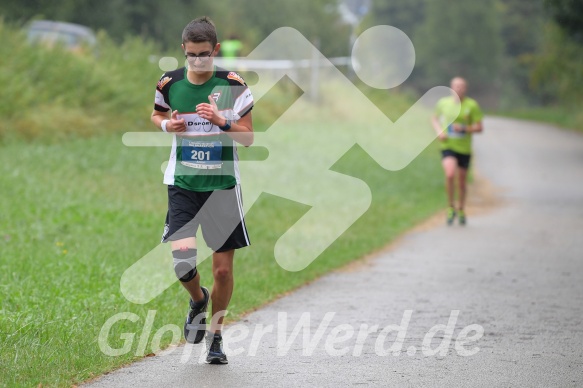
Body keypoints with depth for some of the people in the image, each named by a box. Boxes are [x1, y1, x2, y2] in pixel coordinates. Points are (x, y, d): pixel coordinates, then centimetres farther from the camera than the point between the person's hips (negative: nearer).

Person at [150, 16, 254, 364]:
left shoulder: (233, 85, -7)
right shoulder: (170, 83, -1)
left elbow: (248, 137, -3)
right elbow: (157, 114, 19)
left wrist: (221, 122, -21)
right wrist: (167, 125, -4)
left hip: (222, 183, -1)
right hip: (182, 183, 1)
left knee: (223, 268, 2)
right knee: (182, 258, -16)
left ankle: (215, 333, 25)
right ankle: (198, 300, 19)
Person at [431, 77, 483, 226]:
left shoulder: (472, 105, -4)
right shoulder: (443, 103, 1)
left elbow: (479, 127, -2)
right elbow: (434, 118, 19)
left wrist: (464, 129, -18)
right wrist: (439, 131, 0)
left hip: (464, 148, 1)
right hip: (448, 146, -1)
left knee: (462, 182, 10)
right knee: (450, 174, -25)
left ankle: (461, 210, 34)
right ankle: (451, 208, -7)